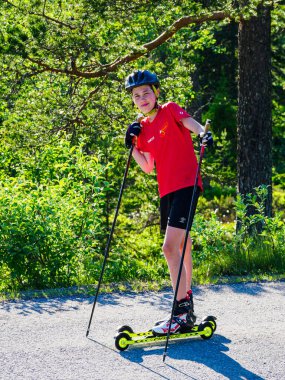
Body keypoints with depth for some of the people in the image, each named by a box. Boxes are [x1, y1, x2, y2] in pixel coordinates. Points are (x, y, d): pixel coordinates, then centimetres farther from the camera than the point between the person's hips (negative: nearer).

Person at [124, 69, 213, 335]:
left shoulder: (170, 110, -1)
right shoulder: (143, 128, 14)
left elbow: (191, 123, -20)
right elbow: (148, 167, 13)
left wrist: (203, 134, -40)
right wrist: (131, 146, 2)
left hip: (186, 185, -7)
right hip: (166, 191, 7)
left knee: (170, 247, -17)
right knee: (181, 248, 16)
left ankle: (181, 312, -15)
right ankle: (187, 306, 27)